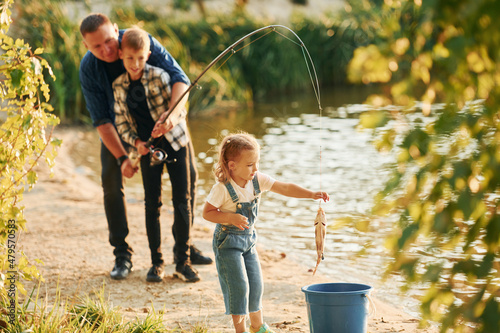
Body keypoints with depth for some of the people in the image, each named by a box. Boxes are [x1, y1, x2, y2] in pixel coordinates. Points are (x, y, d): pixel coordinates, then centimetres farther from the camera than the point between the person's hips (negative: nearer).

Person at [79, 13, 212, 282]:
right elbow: (101, 119, -23)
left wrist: (173, 111, -57)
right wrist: (122, 157, -34)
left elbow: (179, 78, -38)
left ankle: (183, 248, 9)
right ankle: (122, 255, -5)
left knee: (188, 174, -4)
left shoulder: (143, 42, -32)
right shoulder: (88, 68, -27)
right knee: (111, 180, -15)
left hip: (160, 117, 0)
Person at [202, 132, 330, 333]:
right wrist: (231, 218, -30)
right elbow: (207, 213, -16)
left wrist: (311, 195, -21)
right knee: (238, 285, -7)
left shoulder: (258, 180, -7)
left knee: (255, 282, 10)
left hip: (248, 238, 6)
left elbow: (286, 188, -10)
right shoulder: (222, 188, -22)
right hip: (228, 241, -6)